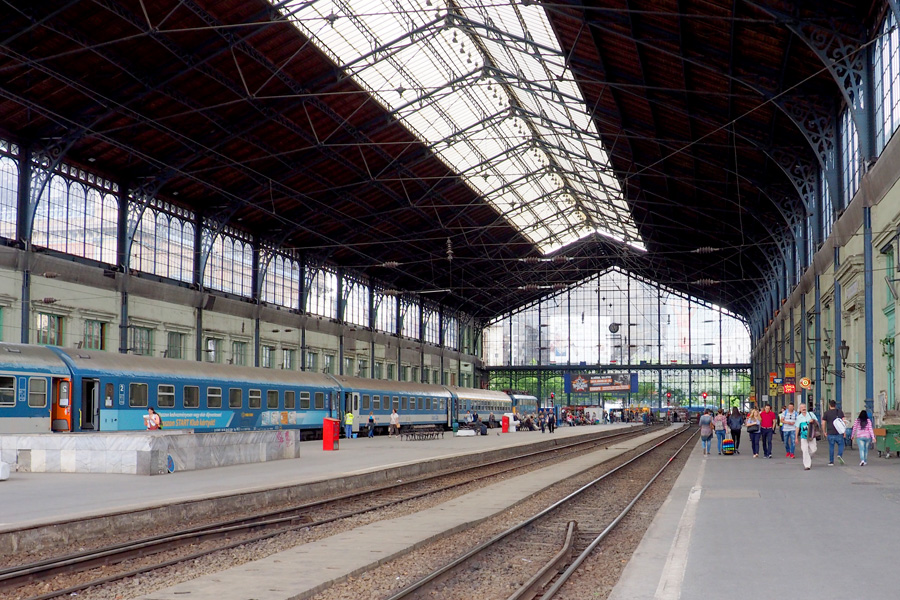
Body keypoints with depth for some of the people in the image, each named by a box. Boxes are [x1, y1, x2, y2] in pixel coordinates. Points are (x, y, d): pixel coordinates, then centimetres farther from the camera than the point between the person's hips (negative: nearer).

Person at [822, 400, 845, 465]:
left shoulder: (826, 413, 1)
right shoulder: (840, 411, 5)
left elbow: (823, 423, -1)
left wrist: (824, 431, 10)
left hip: (830, 433, 0)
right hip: (839, 432, 0)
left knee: (831, 447, 5)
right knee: (841, 444, 15)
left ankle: (831, 462, 6)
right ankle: (840, 455, -13)